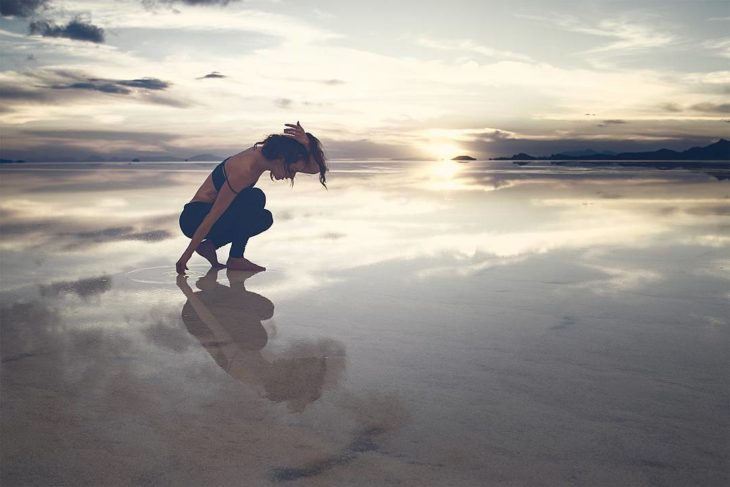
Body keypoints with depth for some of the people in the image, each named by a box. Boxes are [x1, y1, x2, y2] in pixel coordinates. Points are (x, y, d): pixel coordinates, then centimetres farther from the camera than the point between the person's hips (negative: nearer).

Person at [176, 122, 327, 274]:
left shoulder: (263, 153, -4)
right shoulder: (244, 170, -29)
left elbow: (314, 169, -3)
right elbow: (212, 217, -27)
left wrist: (307, 146, -22)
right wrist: (187, 255, -24)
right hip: (194, 218, -9)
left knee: (264, 218, 8)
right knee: (255, 198, -25)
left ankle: (210, 245, 6)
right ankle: (235, 258, -11)